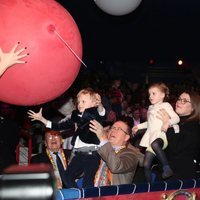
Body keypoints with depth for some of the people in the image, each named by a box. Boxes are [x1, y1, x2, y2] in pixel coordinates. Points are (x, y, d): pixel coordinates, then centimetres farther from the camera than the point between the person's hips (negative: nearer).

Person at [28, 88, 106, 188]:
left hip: (91, 153, -7)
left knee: (87, 183, -10)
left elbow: (101, 113, -27)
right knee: (68, 177, 10)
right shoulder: (77, 116, 13)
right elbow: (60, 126, 19)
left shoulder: (96, 114, -4)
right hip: (79, 154, 7)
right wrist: (41, 119, 19)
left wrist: (99, 105, -50)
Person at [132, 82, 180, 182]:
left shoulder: (165, 105, 6)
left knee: (155, 144, -44)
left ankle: (167, 167, -42)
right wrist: (139, 126, 36)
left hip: (161, 134, -8)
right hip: (151, 138, 8)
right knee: (146, 165, -4)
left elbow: (176, 118, -5)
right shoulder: (151, 108, 28)